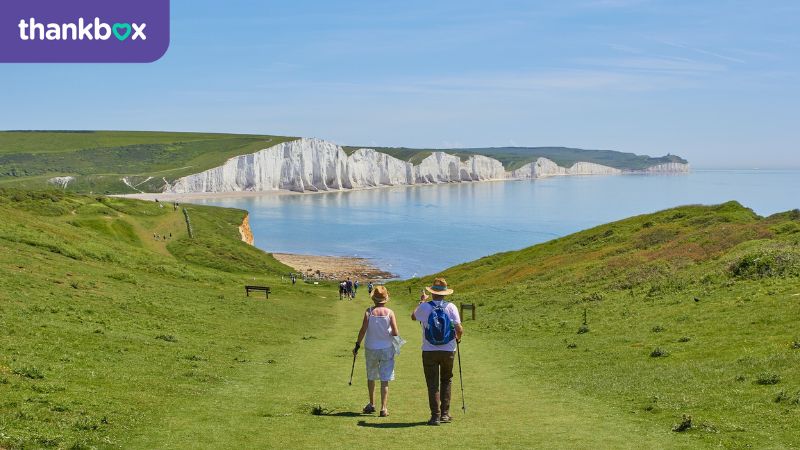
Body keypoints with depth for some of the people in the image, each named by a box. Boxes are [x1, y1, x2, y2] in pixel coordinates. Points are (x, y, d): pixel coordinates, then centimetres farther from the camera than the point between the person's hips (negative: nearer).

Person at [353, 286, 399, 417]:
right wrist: (395, 334, 10)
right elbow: (395, 333, -13)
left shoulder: (369, 312, -7)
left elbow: (363, 330, -11)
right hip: (386, 349, -1)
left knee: (371, 377, 19)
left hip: (371, 349, 1)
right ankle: (383, 408, -2)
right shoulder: (390, 313, -8)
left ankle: (371, 404, 29)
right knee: (385, 380, 2)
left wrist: (357, 345, -2)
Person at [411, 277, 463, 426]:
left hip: (429, 351, -1)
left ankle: (436, 415, 3)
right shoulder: (451, 307, -6)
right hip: (448, 351, 1)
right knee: (446, 381, 18)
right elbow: (459, 329, -11)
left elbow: (413, 316, 15)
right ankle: (445, 414, 17)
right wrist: (458, 338, 12)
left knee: (433, 384, 6)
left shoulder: (424, 307, -7)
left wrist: (421, 301, 28)